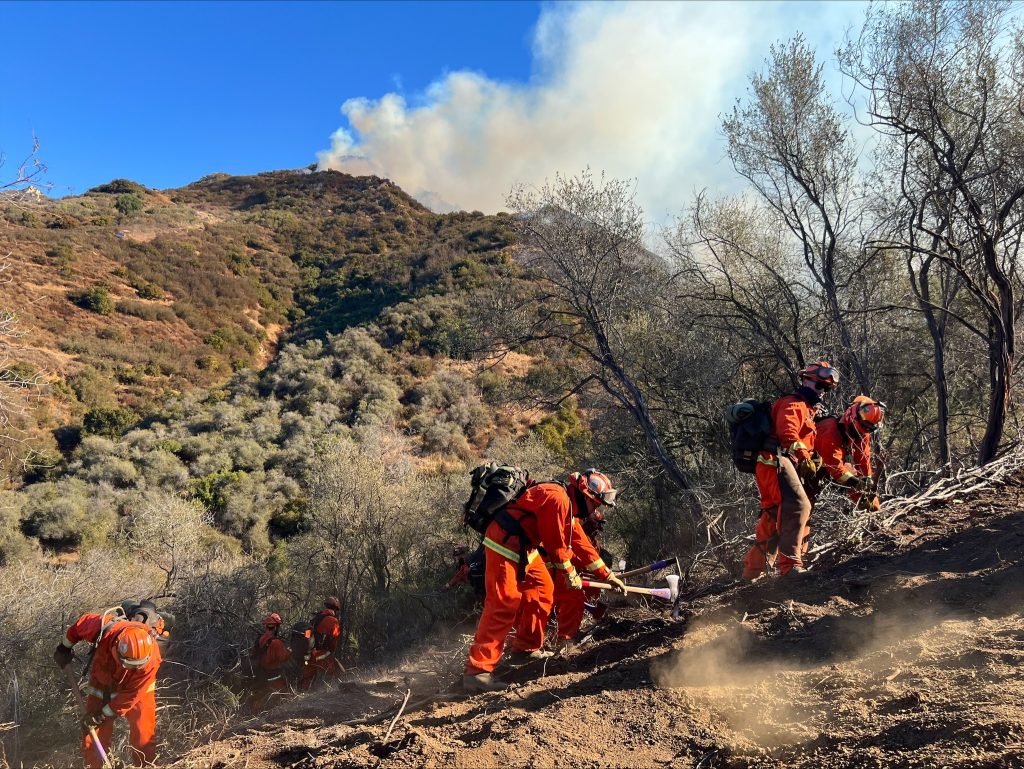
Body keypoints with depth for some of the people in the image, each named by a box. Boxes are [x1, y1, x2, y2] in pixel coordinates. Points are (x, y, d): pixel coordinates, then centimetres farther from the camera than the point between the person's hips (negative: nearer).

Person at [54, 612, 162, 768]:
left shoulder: (151, 658, -37)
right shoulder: (105, 629, -36)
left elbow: (131, 696, -25)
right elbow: (81, 623, -11)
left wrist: (103, 714, -19)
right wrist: (64, 648, 2)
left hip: (137, 690, -2)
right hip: (102, 686, 2)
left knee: (144, 736, -5)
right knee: (93, 736, 3)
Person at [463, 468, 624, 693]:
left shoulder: (568, 505, 15)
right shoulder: (557, 498, -18)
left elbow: (579, 543, 23)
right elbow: (555, 543, -14)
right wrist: (570, 573, 1)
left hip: (523, 548, 11)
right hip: (504, 544, -11)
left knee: (543, 588, 15)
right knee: (504, 604, -15)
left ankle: (525, 649, 25)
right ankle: (477, 671, -15)